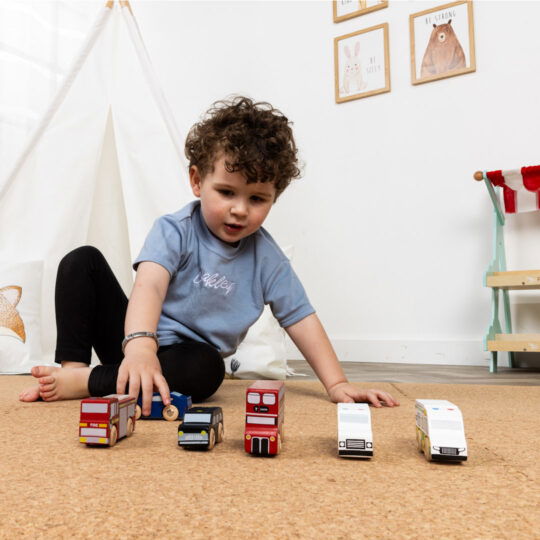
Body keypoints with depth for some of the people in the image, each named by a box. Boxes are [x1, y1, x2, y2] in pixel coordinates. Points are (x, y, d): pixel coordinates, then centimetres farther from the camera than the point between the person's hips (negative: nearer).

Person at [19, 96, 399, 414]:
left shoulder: (266, 257, -7)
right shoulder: (175, 231, -13)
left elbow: (301, 319, -5)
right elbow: (150, 285, -31)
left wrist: (337, 384, -11)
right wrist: (140, 343, -51)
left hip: (182, 356, 0)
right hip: (135, 337, 0)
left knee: (207, 369, -36)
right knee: (83, 260, -12)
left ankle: (85, 383, -24)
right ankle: (73, 363, -13)